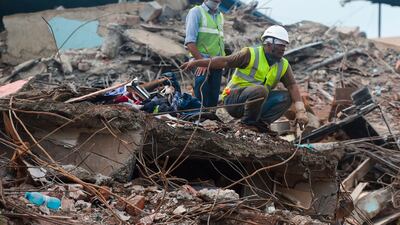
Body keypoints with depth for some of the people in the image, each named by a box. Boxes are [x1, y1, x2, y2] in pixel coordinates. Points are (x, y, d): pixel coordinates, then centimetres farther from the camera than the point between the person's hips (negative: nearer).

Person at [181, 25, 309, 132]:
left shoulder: (283, 65, 7)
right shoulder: (251, 54, -8)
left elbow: (293, 86, -3)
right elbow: (225, 61, -13)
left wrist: (300, 111, -17)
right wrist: (197, 62, -21)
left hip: (257, 102, 6)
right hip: (233, 100, -6)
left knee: (286, 97, -11)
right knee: (260, 90, -34)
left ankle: (261, 122, -15)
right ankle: (248, 123, -15)